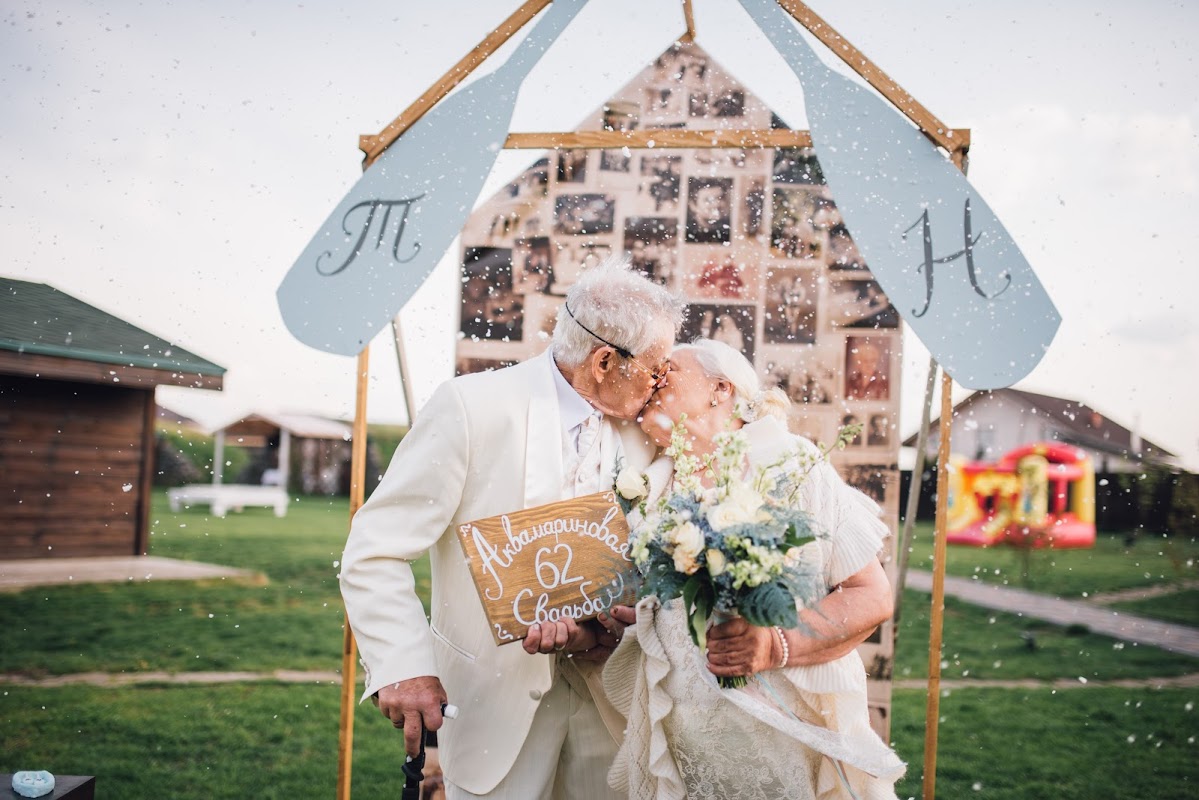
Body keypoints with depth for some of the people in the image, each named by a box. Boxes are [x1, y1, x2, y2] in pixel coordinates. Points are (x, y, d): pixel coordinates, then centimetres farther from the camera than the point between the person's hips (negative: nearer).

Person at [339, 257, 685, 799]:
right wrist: (404, 668, -26)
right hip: (497, 699, -4)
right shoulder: (471, 406, -15)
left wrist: (595, 625, -19)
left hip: (605, 689, 5)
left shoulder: (639, 435, 1)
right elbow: (375, 552, -15)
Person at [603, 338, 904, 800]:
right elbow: (633, 613, 13)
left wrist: (778, 646, -23)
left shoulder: (792, 465, -6)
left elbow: (873, 597, -9)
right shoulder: (652, 489, 8)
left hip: (791, 742, -4)